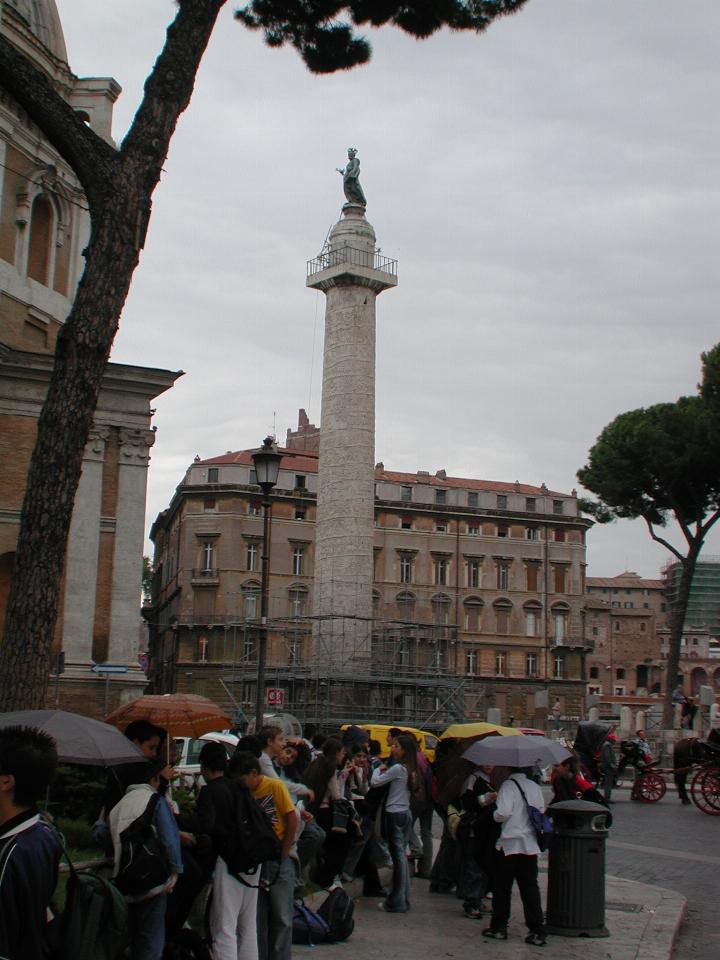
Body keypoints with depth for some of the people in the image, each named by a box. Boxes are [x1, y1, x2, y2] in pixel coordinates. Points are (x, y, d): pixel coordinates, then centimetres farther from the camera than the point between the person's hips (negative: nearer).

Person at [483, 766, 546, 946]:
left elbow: (503, 813, -21)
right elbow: (541, 812, 11)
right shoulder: (535, 787, 5)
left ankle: (499, 927, 16)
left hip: (509, 844, -5)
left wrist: (494, 815, -1)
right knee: (530, 887, 6)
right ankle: (537, 931, 3)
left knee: (502, 887, 8)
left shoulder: (508, 786, -12)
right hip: (530, 845, 5)